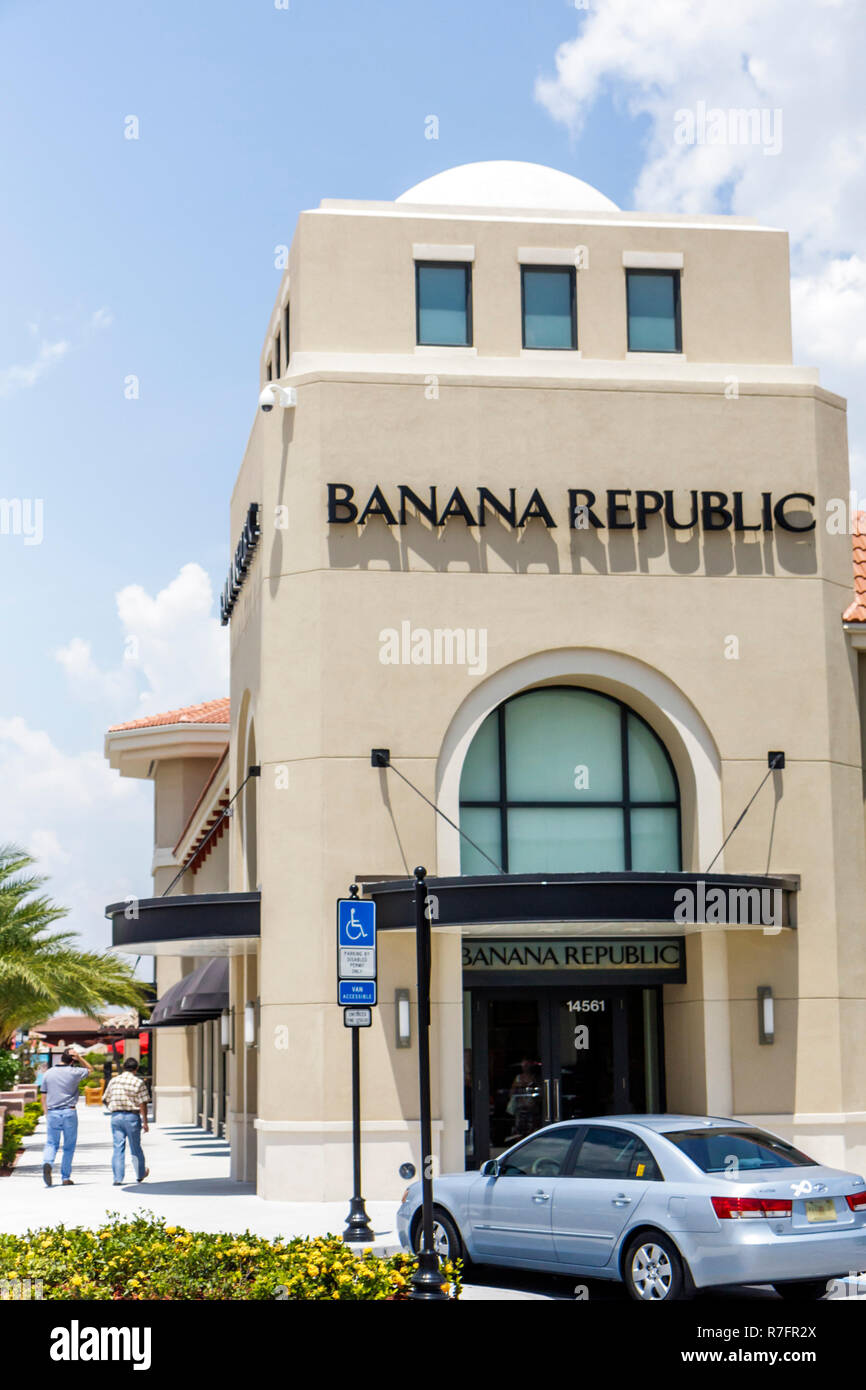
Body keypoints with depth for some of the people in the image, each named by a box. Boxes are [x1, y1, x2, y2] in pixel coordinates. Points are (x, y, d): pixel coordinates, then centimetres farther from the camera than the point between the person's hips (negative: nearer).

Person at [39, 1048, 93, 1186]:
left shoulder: (48, 1073, 4)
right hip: (69, 1113, -2)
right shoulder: (74, 1072, -4)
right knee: (69, 1146, 9)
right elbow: (90, 1069, 16)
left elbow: (44, 1097, 7)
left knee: (51, 1143, 9)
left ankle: (47, 1163, -21)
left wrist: (46, 1113, 14)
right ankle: (66, 1178, 9)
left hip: (52, 1113, 2)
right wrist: (78, 1057, 5)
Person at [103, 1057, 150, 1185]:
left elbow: (105, 1100, 12)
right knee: (135, 1148, 12)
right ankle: (140, 1175, 29)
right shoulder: (139, 1083, -7)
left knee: (118, 1148, 4)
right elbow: (143, 1104, -11)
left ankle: (118, 1178, -3)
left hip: (116, 1116, 2)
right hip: (132, 1116, -2)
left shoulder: (113, 1081, 4)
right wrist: (145, 1122, -7)